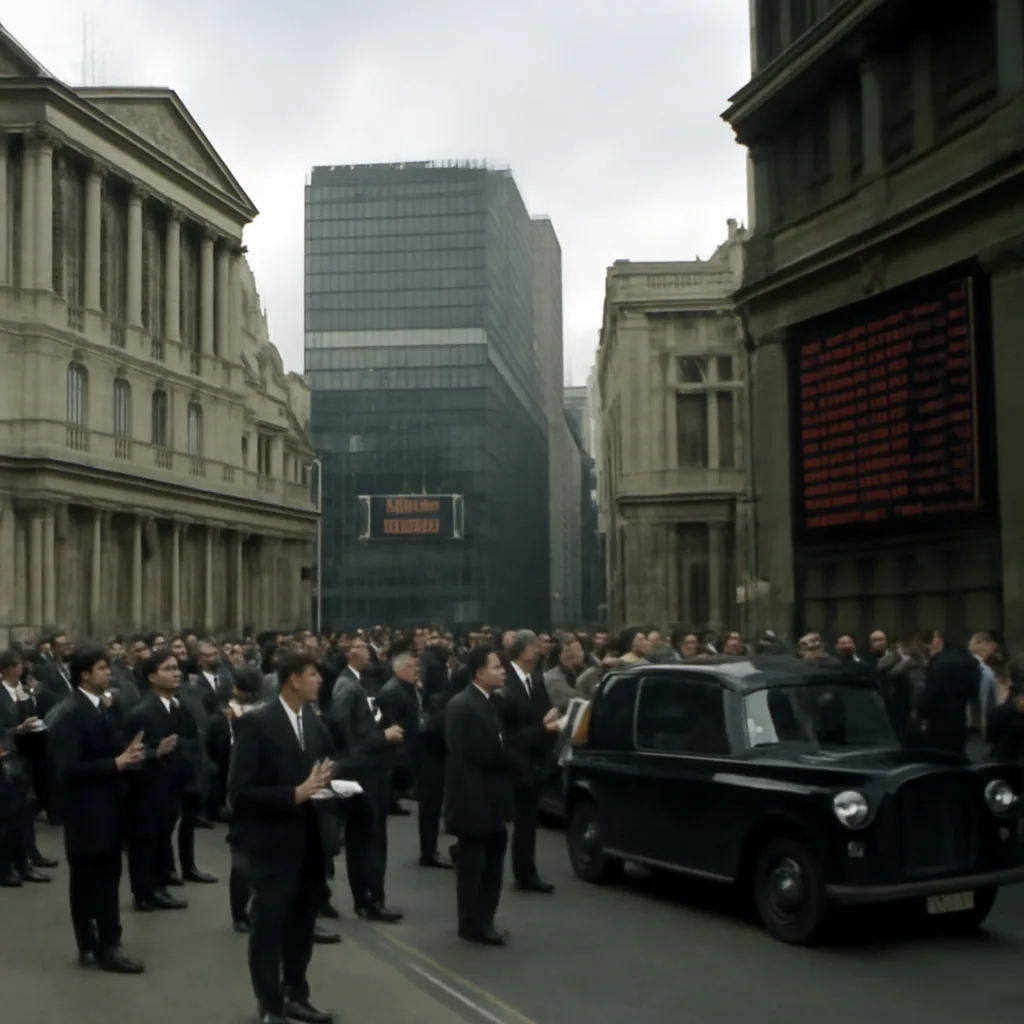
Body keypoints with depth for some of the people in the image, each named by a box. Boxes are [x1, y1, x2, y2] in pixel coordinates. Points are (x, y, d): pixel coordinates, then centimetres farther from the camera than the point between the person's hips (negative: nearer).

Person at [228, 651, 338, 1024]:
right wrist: (294, 794, -24)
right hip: (272, 842, -7)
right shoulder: (257, 723, -16)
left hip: (308, 840, 7)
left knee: (301, 922, 17)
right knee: (269, 925, 5)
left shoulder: (312, 720, 6)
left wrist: (323, 780, -4)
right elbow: (239, 792, -19)